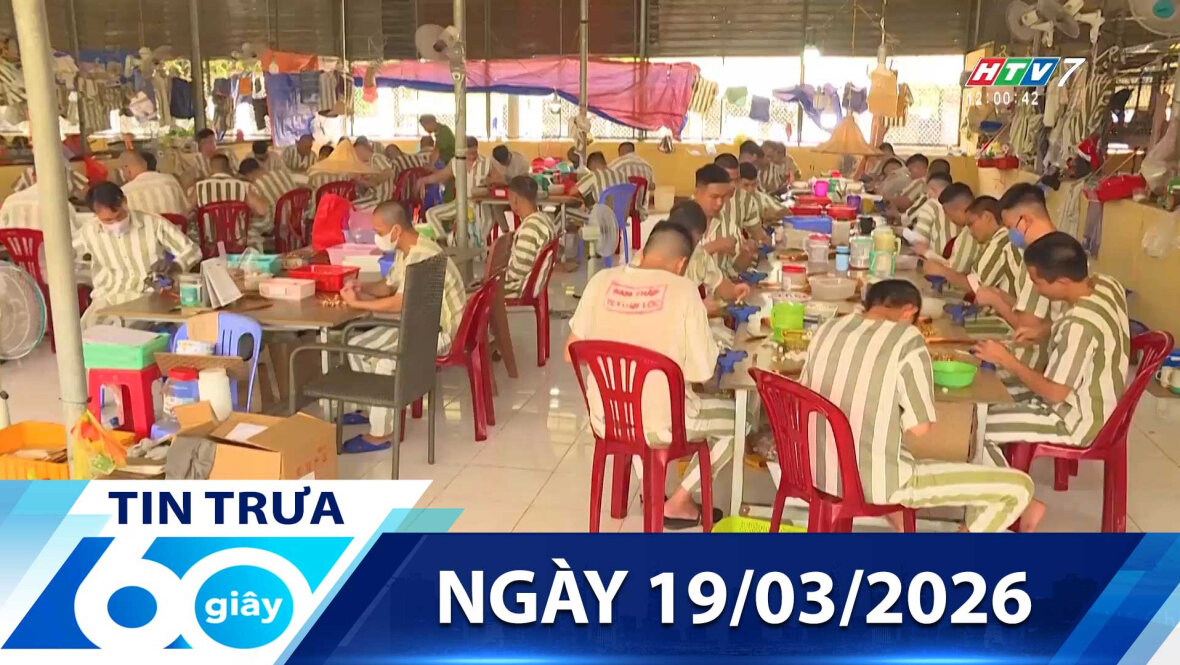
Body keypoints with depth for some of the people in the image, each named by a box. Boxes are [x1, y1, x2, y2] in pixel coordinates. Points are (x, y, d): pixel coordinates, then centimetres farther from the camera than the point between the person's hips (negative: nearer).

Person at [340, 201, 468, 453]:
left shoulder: (424, 256, -26)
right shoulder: (404, 252, 6)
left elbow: (399, 303, -28)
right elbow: (389, 286, 18)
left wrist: (357, 303, -18)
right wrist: (362, 288, -3)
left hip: (441, 331, -10)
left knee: (387, 361, -29)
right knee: (357, 345, 6)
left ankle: (380, 433, -15)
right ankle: (372, 408, 21)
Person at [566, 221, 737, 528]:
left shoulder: (601, 281, -5)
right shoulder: (683, 290, -15)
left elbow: (571, 353, 2)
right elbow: (702, 372, -13)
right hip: (662, 425, -5)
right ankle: (679, 501, 19)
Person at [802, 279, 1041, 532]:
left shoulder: (827, 330, 1)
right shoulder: (907, 339, -15)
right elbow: (919, 428, -15)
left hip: (820, 471, 7)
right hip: (877, 483, -7)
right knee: (1018, 486, 4)